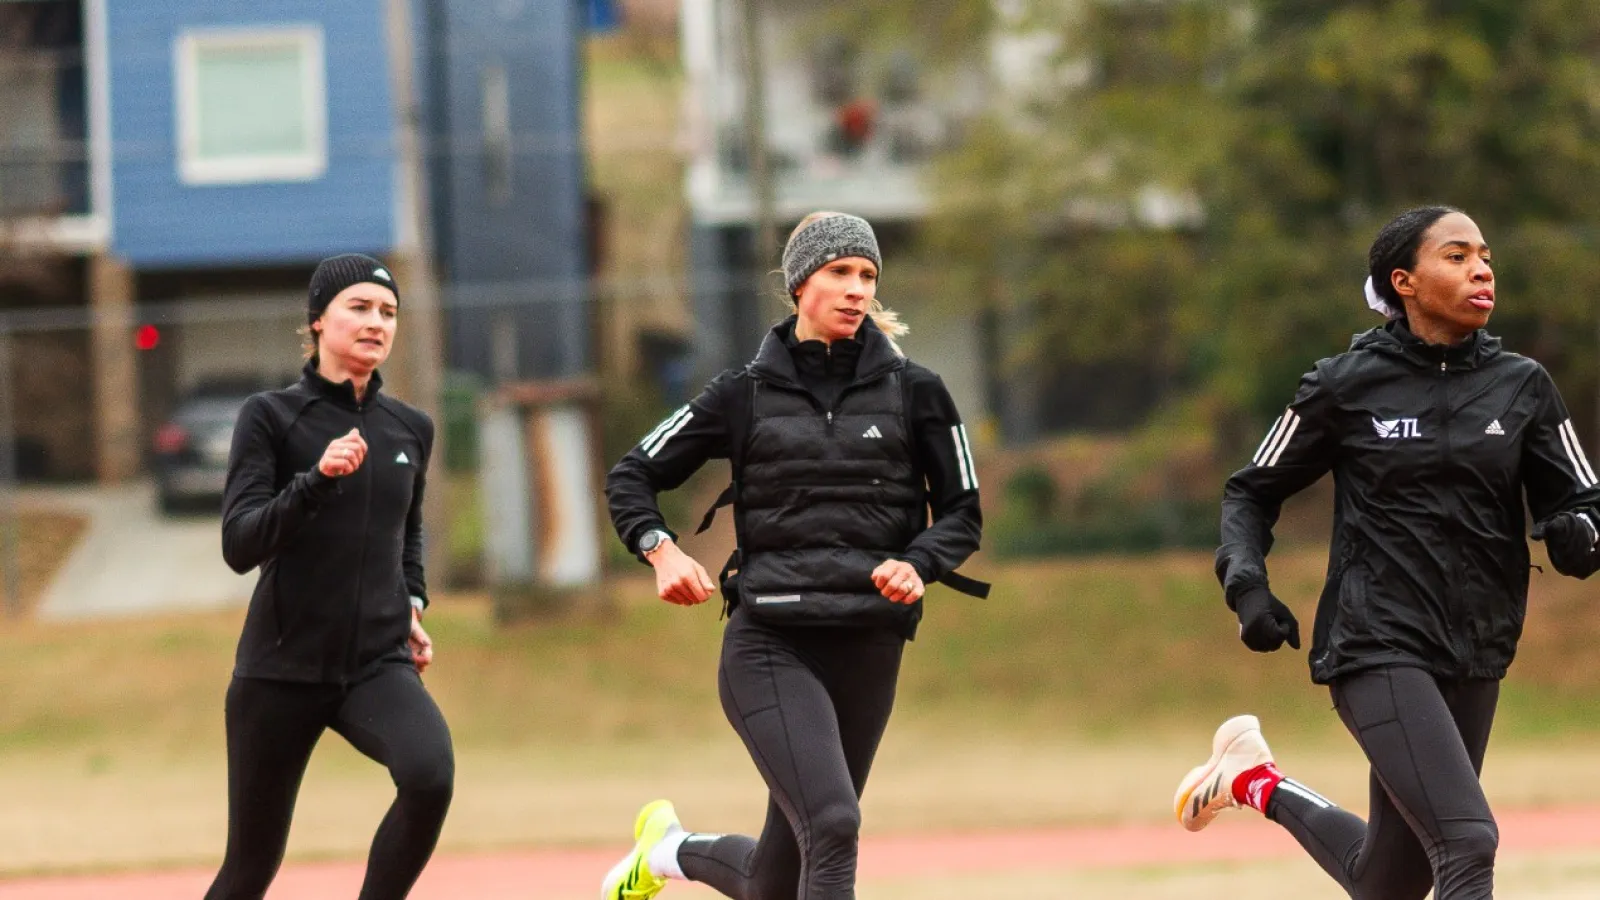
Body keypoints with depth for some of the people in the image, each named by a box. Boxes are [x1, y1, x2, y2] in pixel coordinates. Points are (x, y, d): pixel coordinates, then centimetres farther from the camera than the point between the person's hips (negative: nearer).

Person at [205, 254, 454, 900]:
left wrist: (412, 604, 11)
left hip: (379, 664, 3)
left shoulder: (410, 428, 8)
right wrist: (318, 478, -27)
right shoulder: (272, 417, -5)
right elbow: (240, 546, -15)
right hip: (281, 669, -3)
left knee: (430, 775, -30)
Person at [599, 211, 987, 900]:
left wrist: (919, 565, -12)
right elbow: (630, 478, 10)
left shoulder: (913, 392, 6)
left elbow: (962, 513, 10)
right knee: (833, 825, -26)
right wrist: (662, 552, -9)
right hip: (770, 644, -3)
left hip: (869, 647, 3)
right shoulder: (745, 394, 4)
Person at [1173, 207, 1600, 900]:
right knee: (1468, 844, -23)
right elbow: (1252, 492, 7)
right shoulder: (1347, 386, -3)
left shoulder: (1522, 386, 4)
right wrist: (1246, 584, -9)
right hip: (1378, 647, -5)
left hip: (1474, 657, 5)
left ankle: (1263, 786, 38)